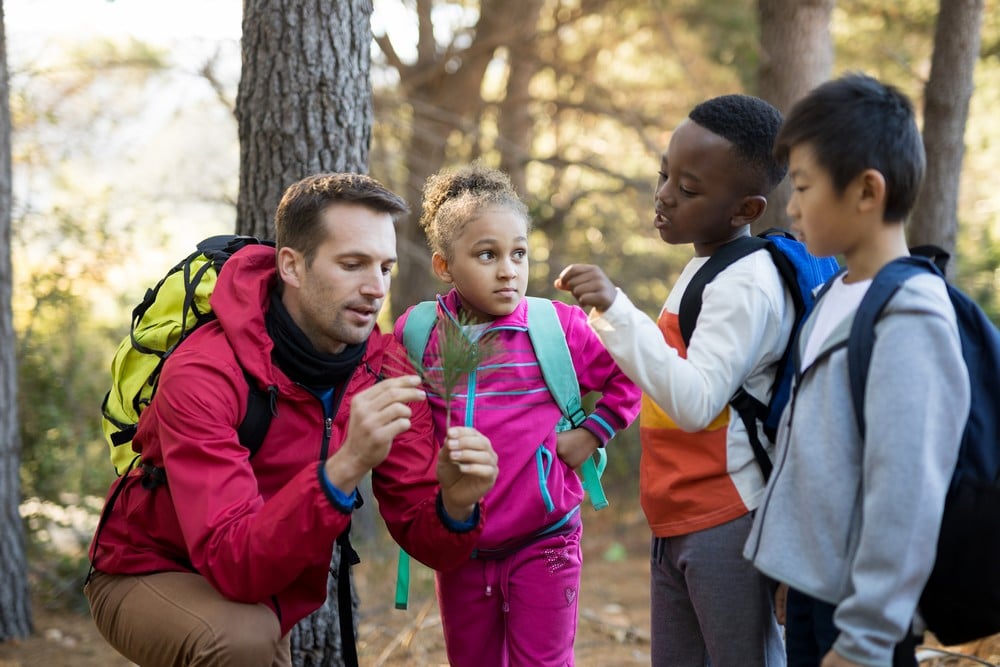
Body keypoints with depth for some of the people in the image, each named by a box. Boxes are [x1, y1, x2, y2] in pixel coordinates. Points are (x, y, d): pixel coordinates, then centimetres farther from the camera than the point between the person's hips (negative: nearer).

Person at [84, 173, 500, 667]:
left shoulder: (386, 372, -12)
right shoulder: (204, 374, -30)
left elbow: (426, 542, -12)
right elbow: (233, 566, -38)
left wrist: (456, 505, -35)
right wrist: (344, 468, -51)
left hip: (261, 595, 6)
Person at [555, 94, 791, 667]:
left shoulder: (746, 286, -17)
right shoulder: (704, 269, 14)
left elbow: (695, 402, -27)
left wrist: (616, 309, -31)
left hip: (725, 529, -10)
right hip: (676, 526, 10)